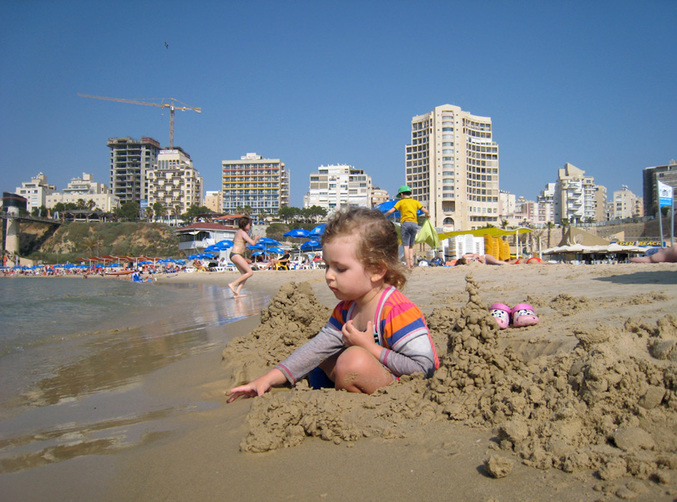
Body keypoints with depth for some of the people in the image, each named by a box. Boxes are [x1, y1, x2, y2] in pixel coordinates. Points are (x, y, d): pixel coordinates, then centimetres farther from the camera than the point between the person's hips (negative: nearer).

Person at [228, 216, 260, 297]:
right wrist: (256, 239, 2)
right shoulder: (243, 233, -12)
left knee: (244, 274, 3)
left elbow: (233, 241, 34)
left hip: (238, 255, 10)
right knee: (250, 272, -14)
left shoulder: (239, 231, 17)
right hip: (236, 255, -10)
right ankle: (233, 284, -16)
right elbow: (252, 243, -19)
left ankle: (237, 293, -5)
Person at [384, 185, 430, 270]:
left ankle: (408, 265, -11)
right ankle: (411, 261, -5)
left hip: (406, 223, -3)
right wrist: (427, 215, 32)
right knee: (411, 245, 15)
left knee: (405, 245, -3)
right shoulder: (415, 201, 17)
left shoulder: (401, 202, 8)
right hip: (415, 223, 4)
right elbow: (425, 211, 9)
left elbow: (390, 211, -2)